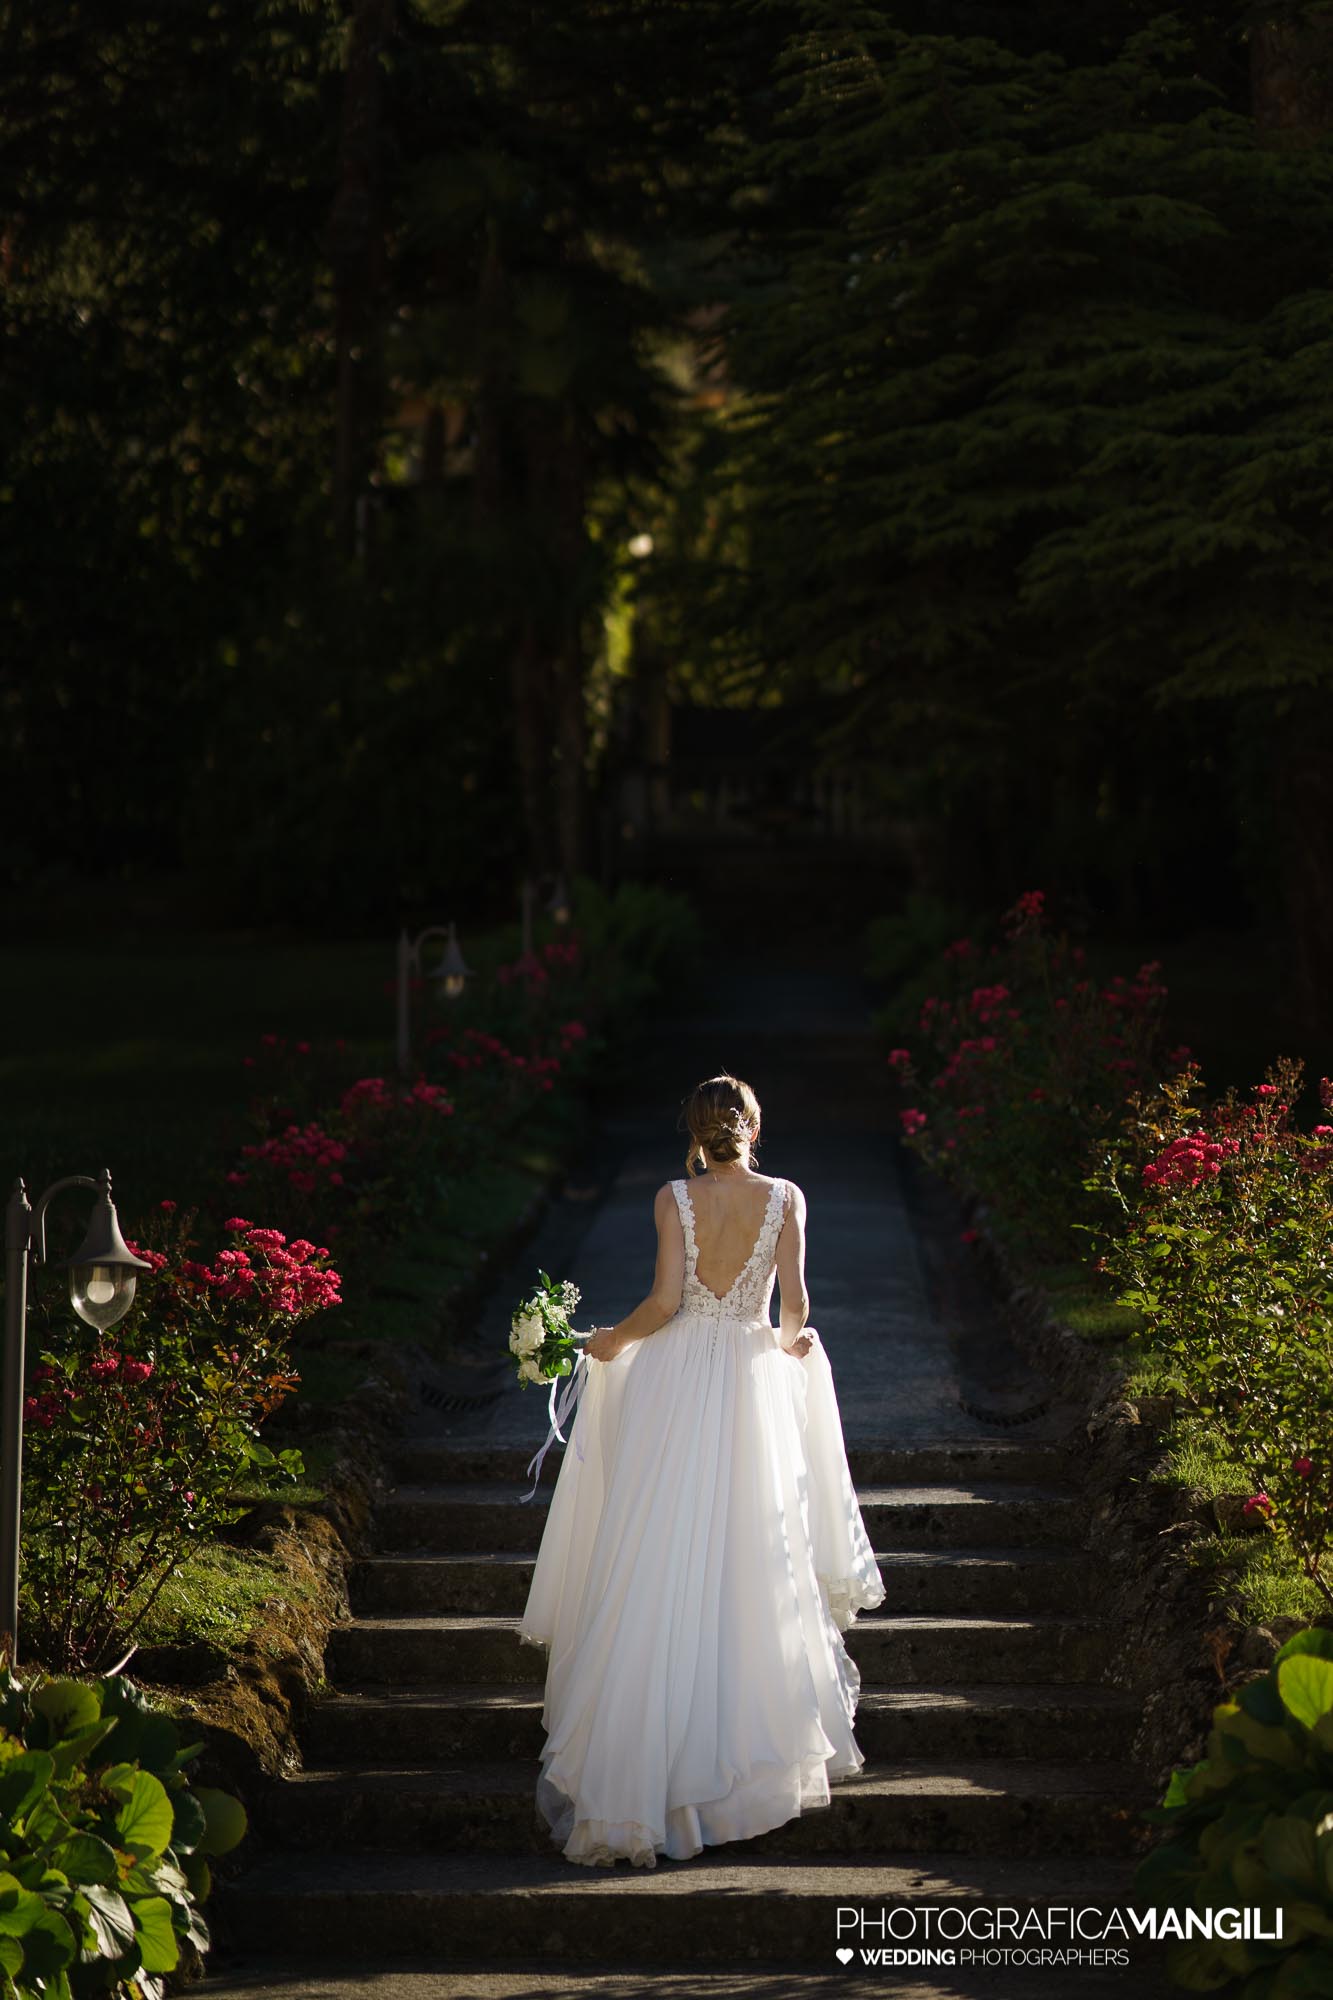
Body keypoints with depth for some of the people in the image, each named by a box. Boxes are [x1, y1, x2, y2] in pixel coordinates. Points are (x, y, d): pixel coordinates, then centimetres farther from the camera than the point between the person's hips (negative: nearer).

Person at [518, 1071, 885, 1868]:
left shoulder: (675, 1198, -5)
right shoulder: (785, 1198, -2)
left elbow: (664, 1301, -10)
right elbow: (796, 1302, -4)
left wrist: (614, 1340, 7)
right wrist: (790, 1341, 18)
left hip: (675, 1379, -1)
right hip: (753, 1382, 1)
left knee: (660, 1571, 3)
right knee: (748, 1569, 9)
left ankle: (643, 1750, 3)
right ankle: (755, 1733, 16)